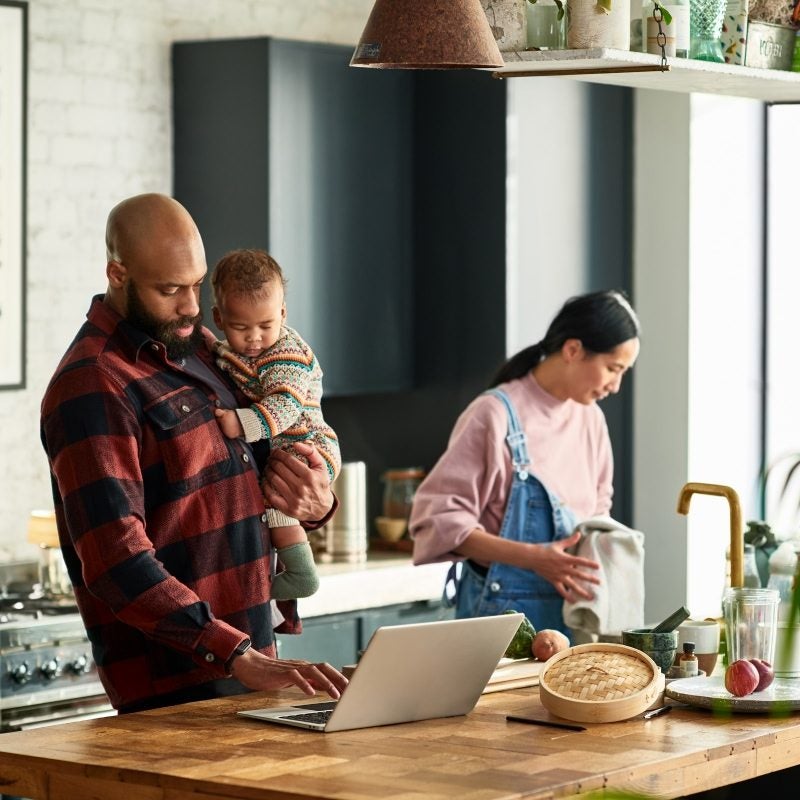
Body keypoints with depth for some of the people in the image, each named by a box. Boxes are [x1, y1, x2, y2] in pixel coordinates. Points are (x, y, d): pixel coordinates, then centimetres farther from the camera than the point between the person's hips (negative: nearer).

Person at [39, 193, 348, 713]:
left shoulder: (200, 347, 12)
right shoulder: (92, 386, -15)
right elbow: (118, 565, -24)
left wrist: (318, 504, 0)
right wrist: (238, 656, -31)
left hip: (255, 656, 8)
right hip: (174, 683, -8)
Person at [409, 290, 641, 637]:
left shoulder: (589, 419, 9)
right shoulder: (495, 416, -13)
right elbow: (439, 520, -16)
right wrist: (532, 557, -25)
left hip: (569, 613, 6)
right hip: (503, 608, -6)